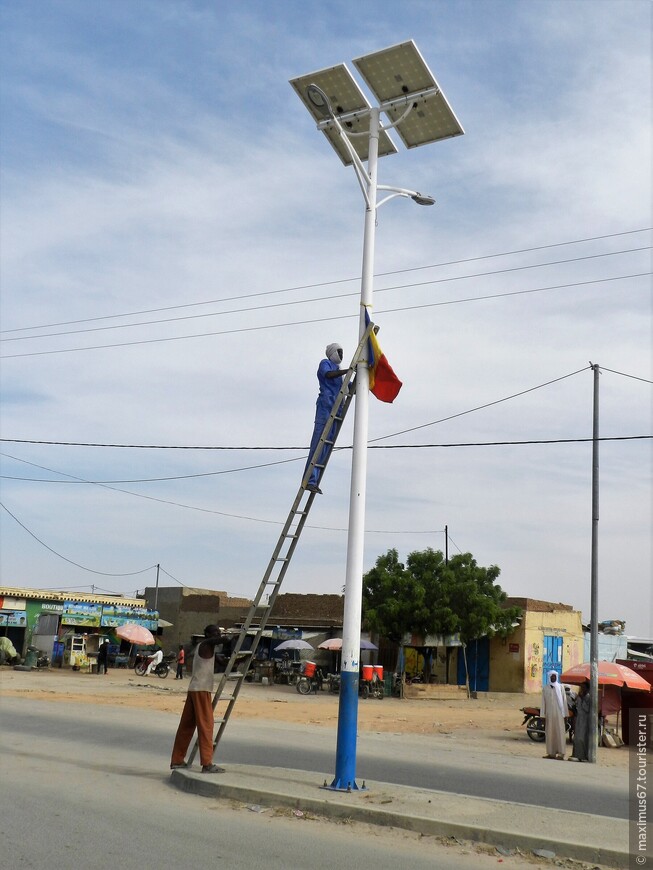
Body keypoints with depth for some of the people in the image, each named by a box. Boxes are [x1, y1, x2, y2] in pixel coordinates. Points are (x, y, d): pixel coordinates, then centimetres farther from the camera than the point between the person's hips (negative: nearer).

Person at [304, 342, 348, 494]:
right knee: (319, 442, -16)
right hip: (325, 404, -9)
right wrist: (348, 370, -20)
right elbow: (328, 375, -16)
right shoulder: (325, 363, 7)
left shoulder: (339, 371, 30)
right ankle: (310, 480, -21)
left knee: (327, 445, 2)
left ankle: (314, 481, 1)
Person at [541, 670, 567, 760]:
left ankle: (561, 753, -6)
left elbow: (564, 701, 3)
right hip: (549, 714, 2)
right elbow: (543, 702, 7)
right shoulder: (545, 688, 7)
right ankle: (551, 753, 7)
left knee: (559, 732, -5)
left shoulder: (560, 687, 4)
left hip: (559, 713, -2)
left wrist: (565, 714, -2)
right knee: (550, 733, 2)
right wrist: (543, 716, 1)